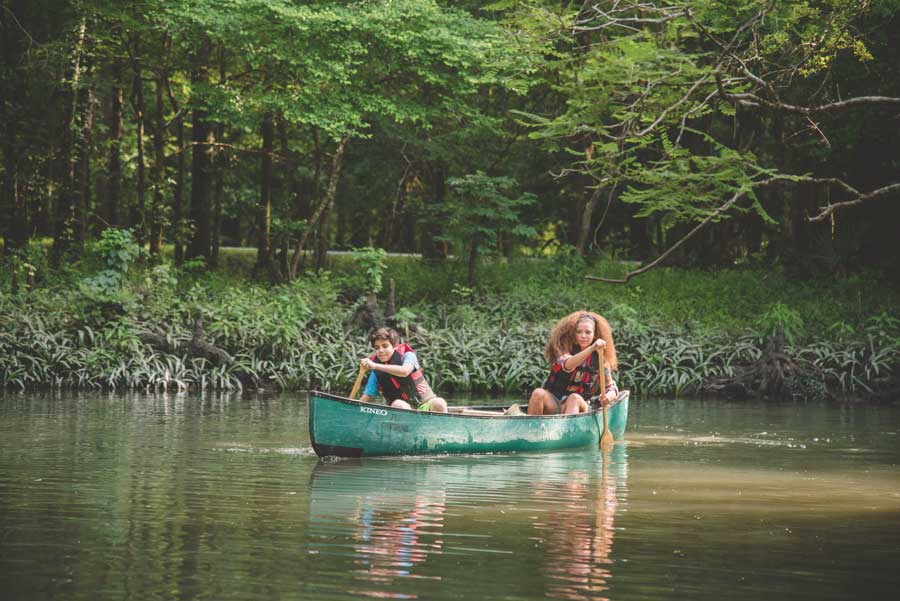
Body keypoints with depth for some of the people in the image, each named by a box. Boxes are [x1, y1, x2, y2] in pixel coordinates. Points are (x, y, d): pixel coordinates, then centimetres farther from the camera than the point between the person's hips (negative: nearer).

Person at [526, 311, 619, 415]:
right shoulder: (564, 349, -1)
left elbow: (611, 388, 8)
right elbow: (567, 365, -24)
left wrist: (608, 396, -18)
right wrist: (591, 349, -38)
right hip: (552, 405, 0)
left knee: (574, 398, -34)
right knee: (538, 393, -32)